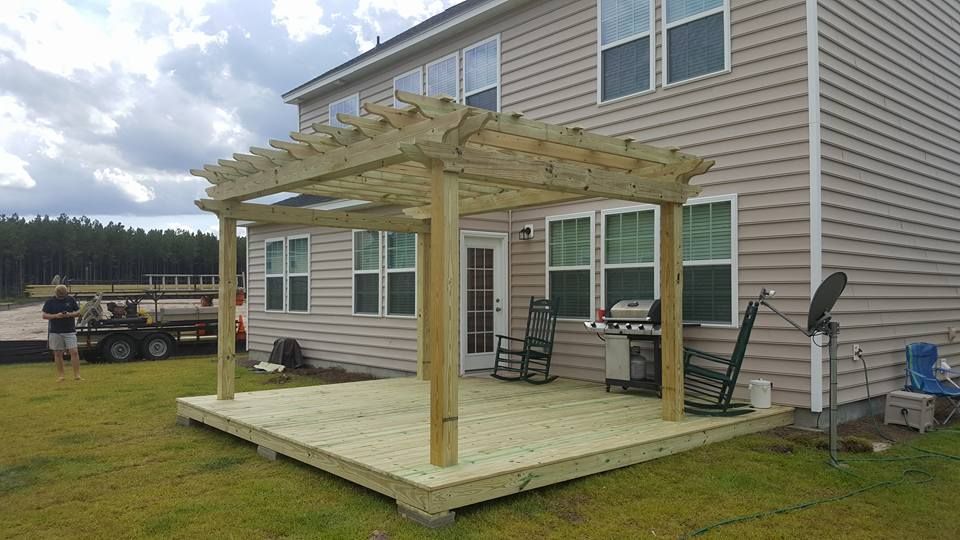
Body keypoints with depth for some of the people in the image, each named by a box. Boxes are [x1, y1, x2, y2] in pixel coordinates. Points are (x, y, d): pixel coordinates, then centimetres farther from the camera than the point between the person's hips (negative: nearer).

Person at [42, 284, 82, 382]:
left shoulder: (71, 300, 4)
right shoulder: (50, 302, 1)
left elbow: (78, 312, 8)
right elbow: (44, 315, 1)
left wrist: (70, 314, -12)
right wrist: (56, 316, -16)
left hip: (70, 331, 0)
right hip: (55, 332, 0)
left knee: (74, 352, -8)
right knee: (58, 354, 6)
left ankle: (77, 375, -5)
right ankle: (60, 376, 16)